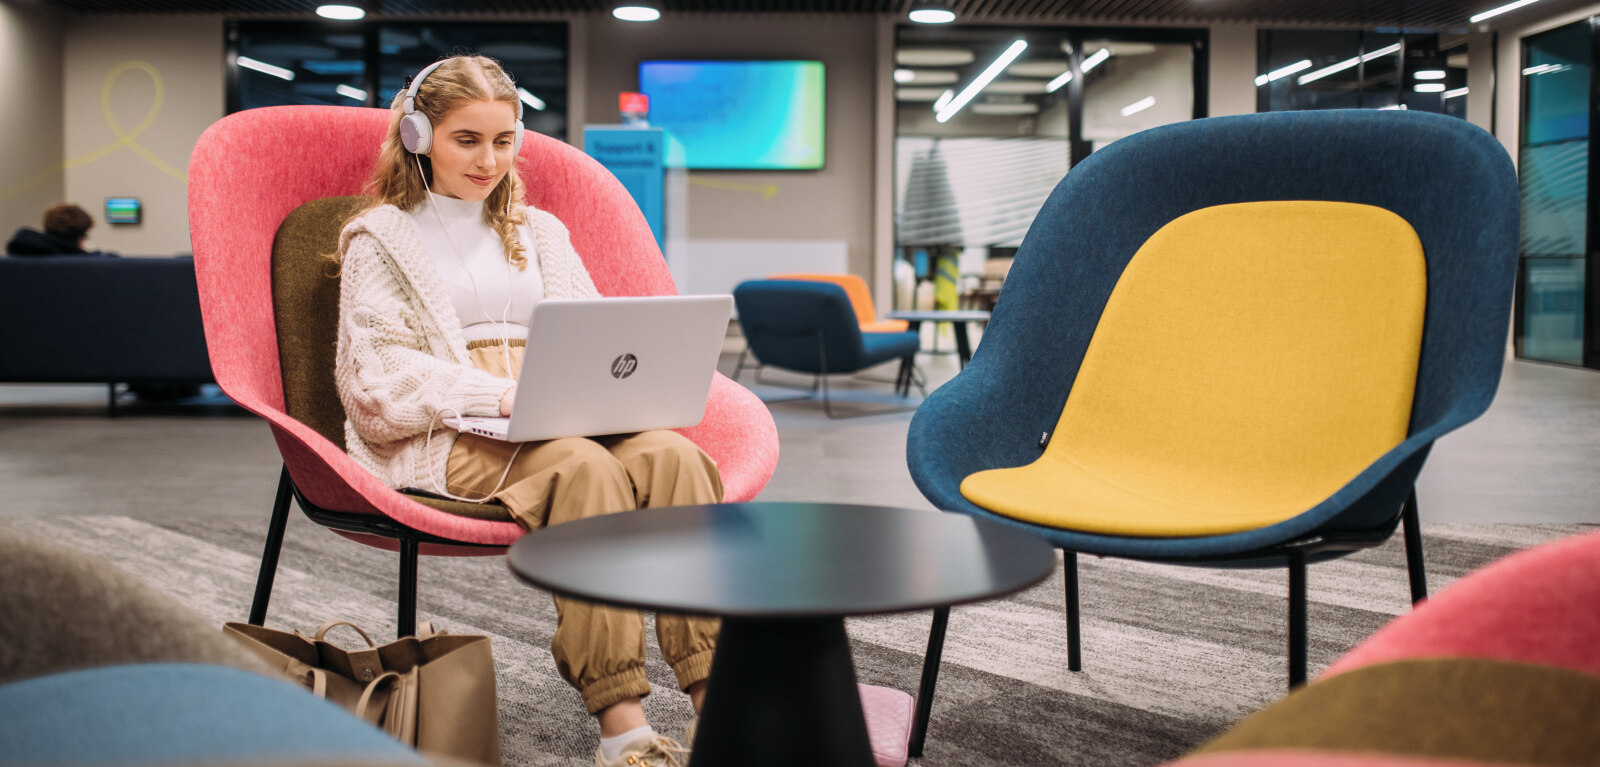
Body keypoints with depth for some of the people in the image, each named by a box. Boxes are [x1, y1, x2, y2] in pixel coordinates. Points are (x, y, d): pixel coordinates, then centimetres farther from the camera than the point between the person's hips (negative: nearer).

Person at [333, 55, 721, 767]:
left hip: (557, 421, 4)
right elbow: (378, 376, -2)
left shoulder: (538, 230, 27)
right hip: (445, 439, -4)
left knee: (674, 455, -28)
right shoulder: (380, 238, 11)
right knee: (588, 468, -36)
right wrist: (499, 395, -17)